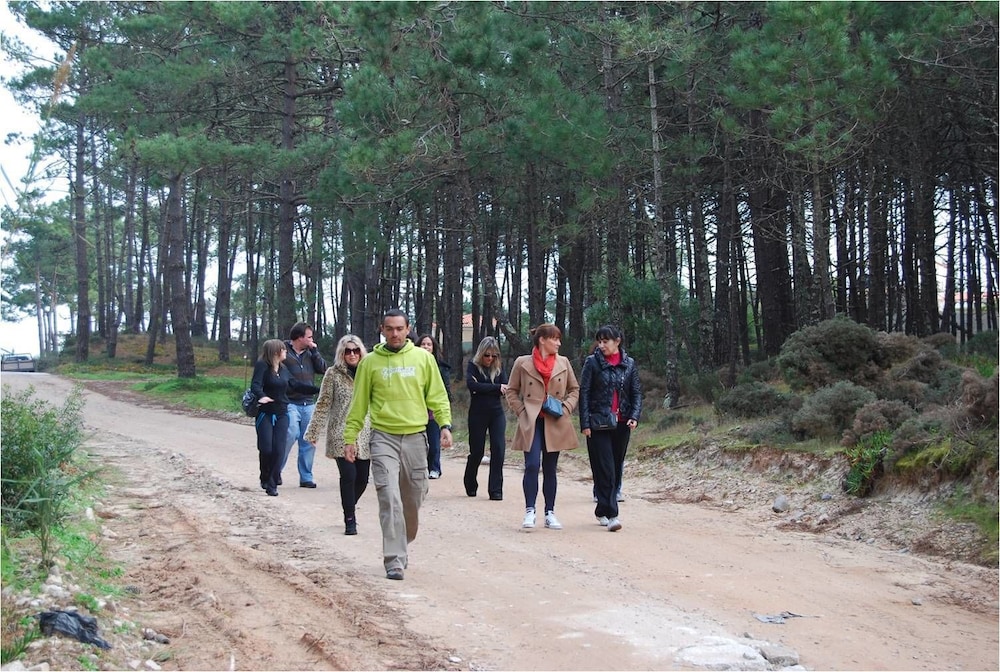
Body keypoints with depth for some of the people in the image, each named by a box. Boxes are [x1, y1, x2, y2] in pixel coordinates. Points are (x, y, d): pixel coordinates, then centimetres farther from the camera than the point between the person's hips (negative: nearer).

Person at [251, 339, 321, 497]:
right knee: (266, 449, -11)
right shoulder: (262, 366, -7)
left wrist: (319, 389, 24)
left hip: (281, 414, 5)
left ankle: (272, 484, 3)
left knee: (279, 450, -5)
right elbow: (255, 385, -20)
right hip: (265, 414, -5)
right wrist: (261, 396, -41)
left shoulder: (283, 370, 13)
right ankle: (266, 478, 15)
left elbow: (297, 385, 23)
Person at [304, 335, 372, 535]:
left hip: (364, 435, 4)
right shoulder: (333, 374, -1)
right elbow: (323, 404, -1)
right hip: (340, 434, -3)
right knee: (349, 475, -12)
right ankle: (350, 519, 1)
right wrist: (314, 432, -4)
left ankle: (349, 508, 32)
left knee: (362, 478, 4)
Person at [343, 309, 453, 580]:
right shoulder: (370, 362, 3)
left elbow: (437, 395, 7)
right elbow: (359, 404, 7)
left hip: (416, 437, 2)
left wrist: (445, 424, -6)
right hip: (384, 438, -2)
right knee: (390, 499, -12)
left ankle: (401, 544, 33)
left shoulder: (423, 357, 5)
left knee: (413, 499, 10)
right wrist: (350, 438, 4)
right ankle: (394, 561, -9)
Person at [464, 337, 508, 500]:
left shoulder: (499, 367, 6)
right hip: (477, 414, -2)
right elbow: (471, 384, -20)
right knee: (477, 451, 4)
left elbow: (505, 388, -4)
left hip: (497, 413, 2)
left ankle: (496, 490, -5)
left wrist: (482, 388, -16)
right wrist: (496, 387, -20)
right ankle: (470, 486, 28)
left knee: (498, 449, -10)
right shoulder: (473, 365, -3)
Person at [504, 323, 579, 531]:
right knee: (532, 465, -13)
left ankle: (550, 513, 14)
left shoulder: (563, 363, 8)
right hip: (531, 422, -3)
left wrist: (566, 408, 0)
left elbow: (575, 389, 15)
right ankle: (529, 511, -6)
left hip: (555, 424, 3)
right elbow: (511, 391, 7)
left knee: (550, 468, 8)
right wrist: (521, 412, -4)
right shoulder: (522, 363, 0)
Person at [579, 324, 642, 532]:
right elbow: (584, 393, -2)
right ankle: (611, 514, -12)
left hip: (621, 424, 4)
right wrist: (585, 423, -8)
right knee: (605, 469, -10)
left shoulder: (629, 364, 8)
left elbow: (636, 392, 9)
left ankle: (602, 511, 21)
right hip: (599, 424, -3)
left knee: (616, 469, 8)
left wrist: (634, 416, -8)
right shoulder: (593, 363, 0)